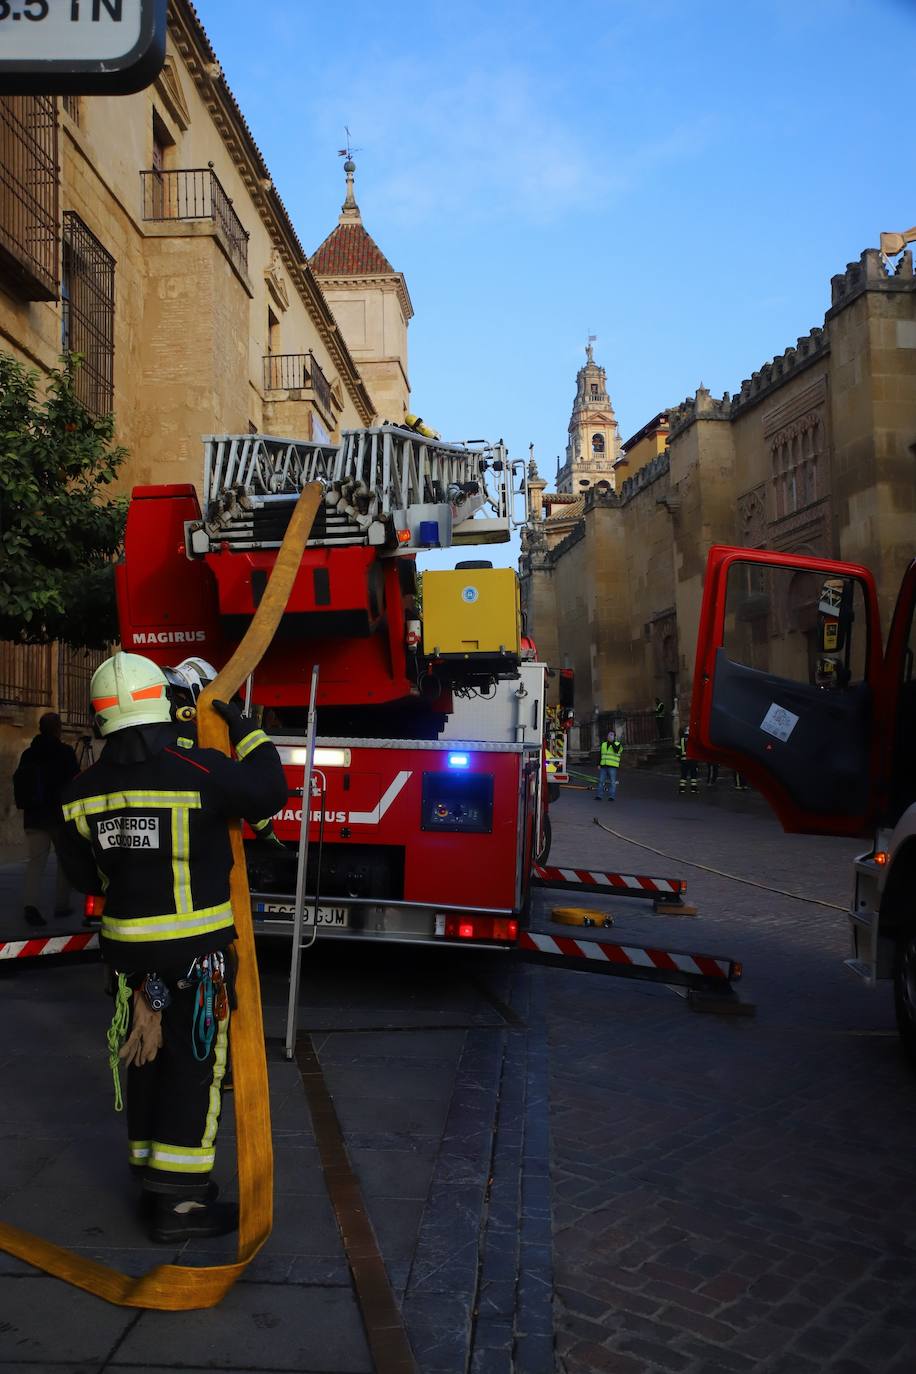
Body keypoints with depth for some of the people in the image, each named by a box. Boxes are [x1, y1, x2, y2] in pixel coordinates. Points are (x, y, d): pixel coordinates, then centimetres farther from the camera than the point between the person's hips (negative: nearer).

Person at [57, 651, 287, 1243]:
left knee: (147, 1060, 17)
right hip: (197, 949, -5)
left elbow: (84, 876, 9)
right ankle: (180, 1202, 8)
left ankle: (154, 1180, 30)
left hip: (129, 949, 5)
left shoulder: (84, 791, -1)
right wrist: (246, 730, 4)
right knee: (193, 1064, 3)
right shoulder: (201, 771, -19)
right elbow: (269, 791, -7)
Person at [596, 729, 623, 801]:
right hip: (603, 766, 4)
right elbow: (600, 755, 18)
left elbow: (616, 750, -19)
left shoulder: (618, 744, 3)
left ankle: (611, 797, -4)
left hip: (613, 766, -4)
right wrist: (599, 764, 9)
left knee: (612, 782, -5)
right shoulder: (603, 744, 17)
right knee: (601, 781, 0)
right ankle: (599, 796, 2)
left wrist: (612, 742, -19)